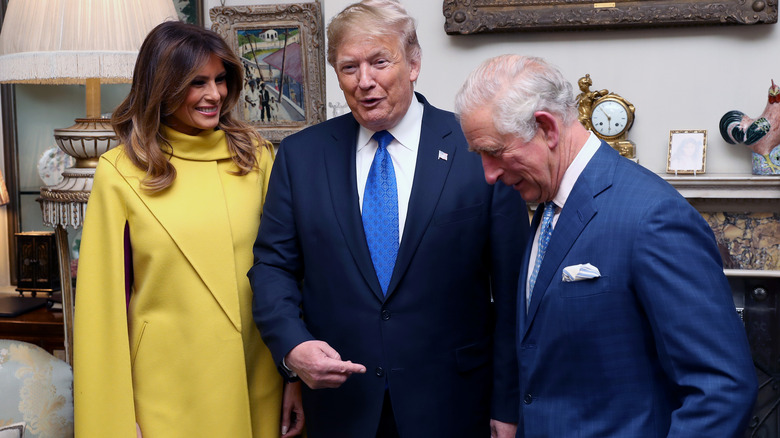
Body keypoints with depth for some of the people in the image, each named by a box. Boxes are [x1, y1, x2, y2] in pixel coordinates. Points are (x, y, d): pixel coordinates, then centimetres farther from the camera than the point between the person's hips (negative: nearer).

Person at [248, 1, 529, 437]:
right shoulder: (301, 154, 2)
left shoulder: (479, 149, -6)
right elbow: (273, 265, 4)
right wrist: (292, 345, -14)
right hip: (339, 403, 2)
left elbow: (510, 287, -6)